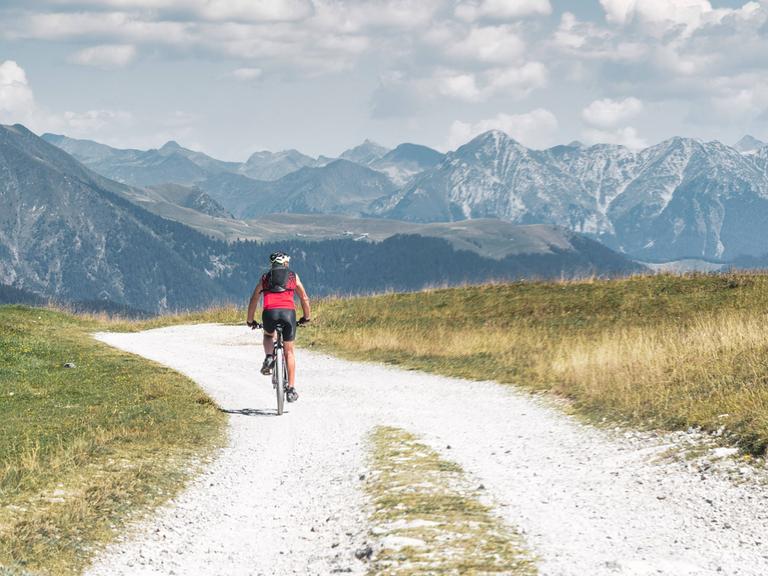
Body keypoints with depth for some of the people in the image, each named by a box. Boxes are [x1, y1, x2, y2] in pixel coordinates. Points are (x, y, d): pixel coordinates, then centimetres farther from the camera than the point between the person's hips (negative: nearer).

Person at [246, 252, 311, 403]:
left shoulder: (265, 278, 25)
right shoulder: (293, 276, 23)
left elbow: (253, 301, 28)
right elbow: (304, 298, 28)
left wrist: (250, 321, 40)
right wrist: (306, 317, 41)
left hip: (270, 312, 1)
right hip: (288, 312, -1)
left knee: (268, 336, 34)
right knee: (289, 351, 12)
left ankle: (269, 358, 4)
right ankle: (291, 389, 6)